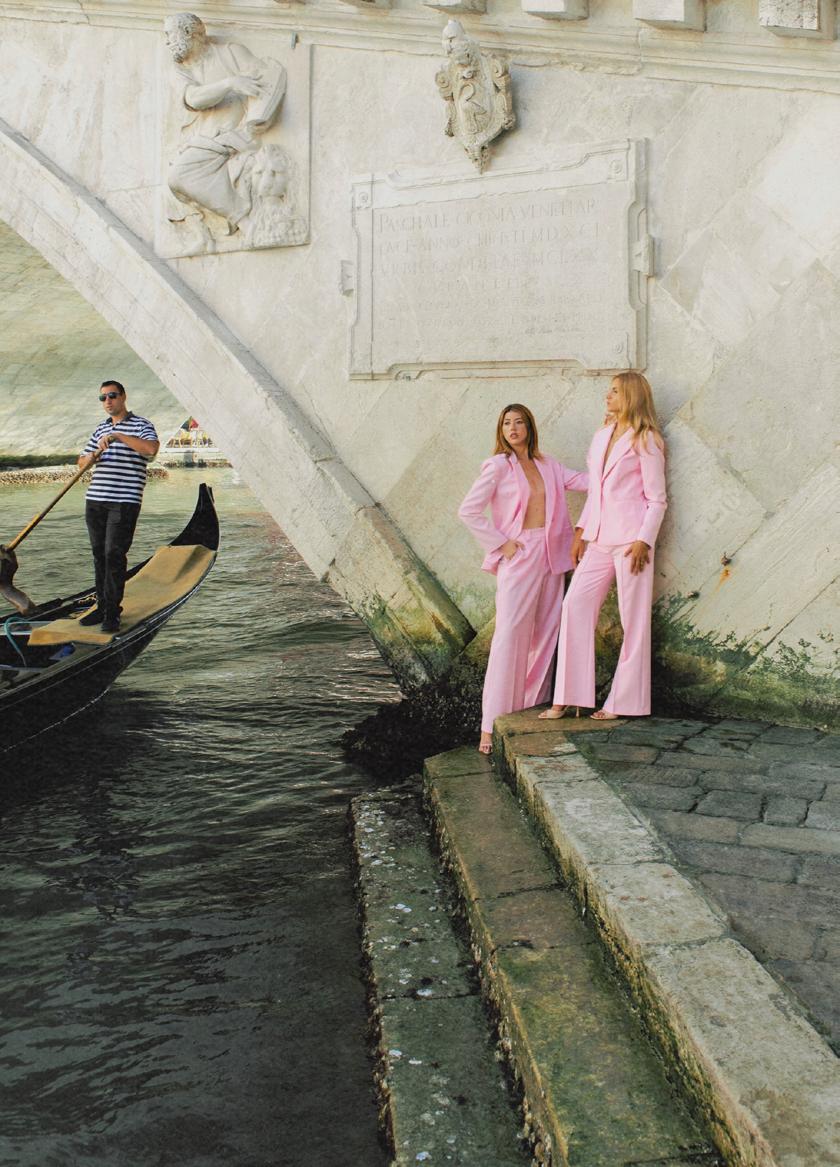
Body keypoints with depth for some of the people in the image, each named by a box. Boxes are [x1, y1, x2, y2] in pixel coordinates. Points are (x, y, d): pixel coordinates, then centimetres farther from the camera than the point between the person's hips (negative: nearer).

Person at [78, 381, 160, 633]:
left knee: (114, 555, -9)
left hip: (124, 502, -6)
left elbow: (152, 448, -22)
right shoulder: (100, 428, 19)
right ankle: (102, 606, 18)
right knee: (99, 554, 9)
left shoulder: (141, 425, -1)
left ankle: (112, 612, -4)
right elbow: (82, 461, 22)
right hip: (95, 500, 6)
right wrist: (90, 458, -2)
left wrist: (117, 436, -25)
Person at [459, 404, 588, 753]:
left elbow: (582, 480, 7)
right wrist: (500, 543, -9)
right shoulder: (498, 466, -3)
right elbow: (467, 511, -7)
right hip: (519, 555, -6)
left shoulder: (547, 465, 14)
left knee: (545, 635, 6)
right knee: (509, 636, -10)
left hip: (550, 555, 6)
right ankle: (492, 724, -8)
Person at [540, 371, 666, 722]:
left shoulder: (646, 441, -2)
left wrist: (644, 540, -16)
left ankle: (624, 702, 4)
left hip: (631, 538, -7)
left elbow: (657, 499, -5)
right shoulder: (601, 437, 18)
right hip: (599, 539, 7)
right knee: (575, 604, -3)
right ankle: (567, 697, -1)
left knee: (633, 619, -2)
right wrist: (581, 532, 14)